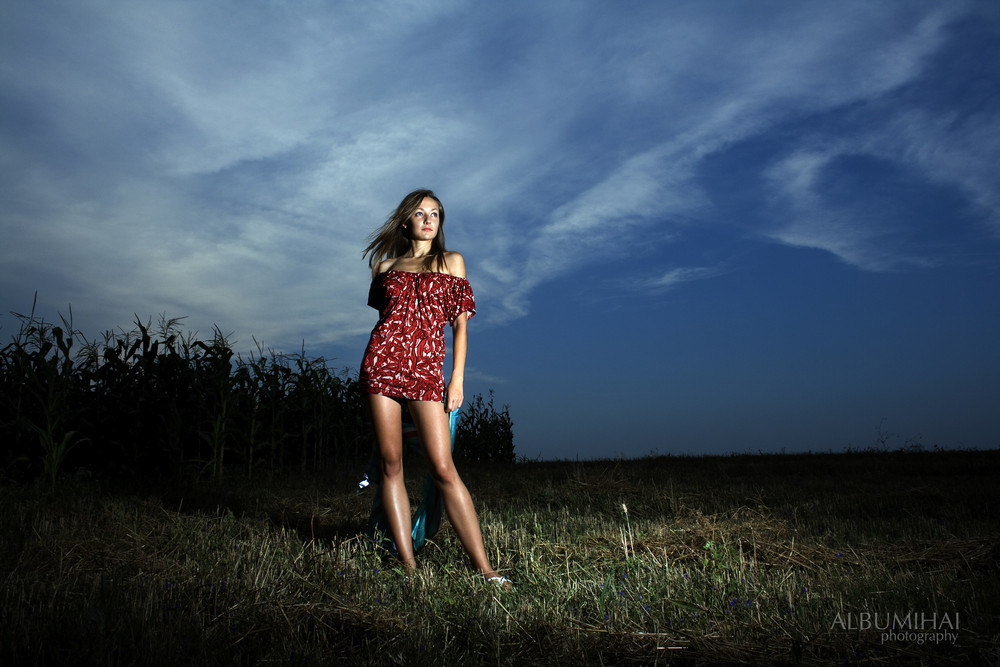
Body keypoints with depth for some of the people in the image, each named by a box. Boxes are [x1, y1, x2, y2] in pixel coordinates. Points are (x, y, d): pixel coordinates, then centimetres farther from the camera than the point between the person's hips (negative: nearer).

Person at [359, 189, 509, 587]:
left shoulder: (451, 262, 13)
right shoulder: (387, 265, 17)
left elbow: (460, 323, 8)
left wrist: (457, 379, -1)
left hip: (426, 368, -2)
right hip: (384, 362, 2)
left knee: (443, 468, -10)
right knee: (390, 464, -2)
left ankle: (484, 568, -7)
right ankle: (407, 563, 5)